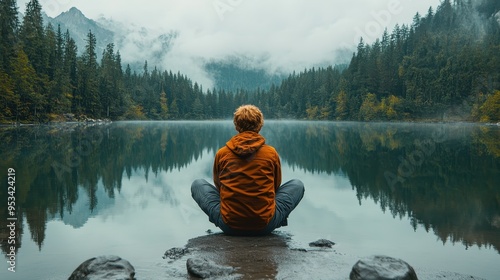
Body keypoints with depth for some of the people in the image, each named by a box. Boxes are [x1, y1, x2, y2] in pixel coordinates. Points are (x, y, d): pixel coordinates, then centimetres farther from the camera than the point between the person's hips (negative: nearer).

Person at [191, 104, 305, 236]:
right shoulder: (271, 153, -3)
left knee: (197, 184, 21)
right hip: (265, 226, 1)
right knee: (297, 185, 21)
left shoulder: (221, 153, -2)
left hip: (229, 226, 0)